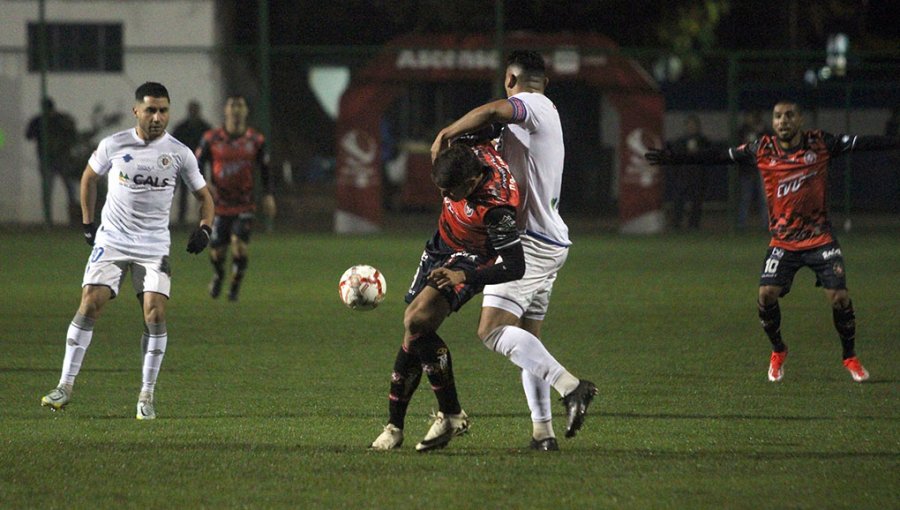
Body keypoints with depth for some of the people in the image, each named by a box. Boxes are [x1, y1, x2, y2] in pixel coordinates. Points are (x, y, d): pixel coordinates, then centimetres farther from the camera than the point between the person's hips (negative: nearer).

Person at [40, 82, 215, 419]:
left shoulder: (179, 153, -1)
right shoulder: (113, 146, -2)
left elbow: (203, 195, 10)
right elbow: (89, 178, 17)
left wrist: (204, 228, -8)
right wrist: (88, 223, 13)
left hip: (154, 247, 0)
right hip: (111, 240, 0)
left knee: (155, 313, -11)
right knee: (89, 305, -11)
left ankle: (147, 395, 0)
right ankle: (65, 386, -6)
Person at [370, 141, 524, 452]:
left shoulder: (495, 207, -37)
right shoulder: (475, 152, -20)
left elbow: (515, 268, -33)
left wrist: (463, 277, -40)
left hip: (469, 259, -8)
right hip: (440, 247, 8)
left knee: (415, 322, -25)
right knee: (413, 333, 6)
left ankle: (451, 414, -15)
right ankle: (394, 425, 15)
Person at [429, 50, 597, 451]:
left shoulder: (530, 105, -10)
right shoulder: (547, 113, 21)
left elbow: (493, 112, -32)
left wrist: (447, 133, -20)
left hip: (530, 242, -10)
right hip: (551, 240, 10)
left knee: (493, 330, -18)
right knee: (527, 337, 14)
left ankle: (569, 386, -26)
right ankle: (543, 431, 10)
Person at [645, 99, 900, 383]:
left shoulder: (820, 144, -5)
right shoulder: (763, 150, -2)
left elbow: (864, 144, -5)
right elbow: (718, 157, 2)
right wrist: (674, 159, -1)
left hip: (820, 239, -1)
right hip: (783, 241, 1)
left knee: (839, 297, -10)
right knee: (766, 295, -13)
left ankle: (850, 357, 14)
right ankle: (778, 352, 15)